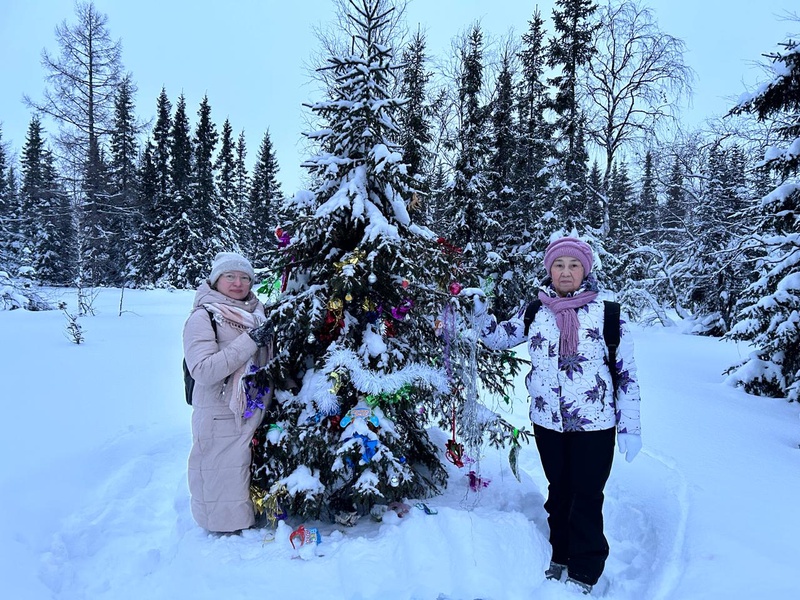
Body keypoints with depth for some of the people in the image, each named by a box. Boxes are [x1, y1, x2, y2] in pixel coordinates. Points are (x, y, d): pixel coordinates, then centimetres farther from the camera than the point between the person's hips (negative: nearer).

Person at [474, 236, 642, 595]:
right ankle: (561, 557, 39)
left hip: (594, 424, -3)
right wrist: (481, 313, -4)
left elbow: (627, 374, -5)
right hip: (547, 422, 3)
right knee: (558, 492, 19)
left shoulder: (607, 314, -9)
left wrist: (630, 427, -5)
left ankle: (583, 573, 25)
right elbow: (500, 338, 14)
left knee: (586, 497, 6)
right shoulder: (535, 312, 0)